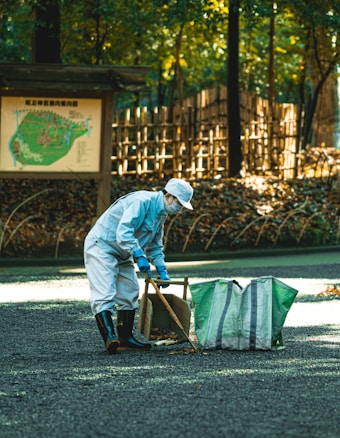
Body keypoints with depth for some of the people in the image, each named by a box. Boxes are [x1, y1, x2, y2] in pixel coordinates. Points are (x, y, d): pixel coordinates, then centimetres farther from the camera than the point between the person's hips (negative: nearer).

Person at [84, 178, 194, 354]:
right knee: (104, 294, -18)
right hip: (101, 246, -11)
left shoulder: (161, 214, 10)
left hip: (122, 254, 11)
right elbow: (124, 231, -32)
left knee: (129, 292, 10)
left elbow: (155, 247, 20)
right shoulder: (142, 201, -22)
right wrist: (139, 255, -36)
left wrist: (162, 270, 7)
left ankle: (125, 338, 15)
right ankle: (110, 337, -30)